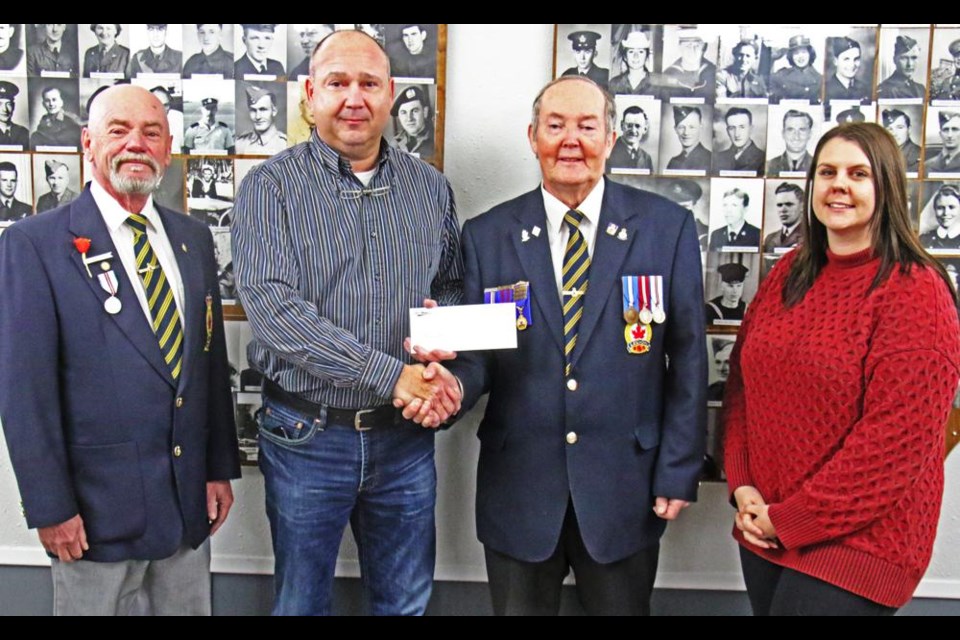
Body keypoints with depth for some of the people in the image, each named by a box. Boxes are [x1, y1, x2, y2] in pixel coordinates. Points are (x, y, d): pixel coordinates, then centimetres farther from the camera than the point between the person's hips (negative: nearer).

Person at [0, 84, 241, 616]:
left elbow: (212, 359, 9)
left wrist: (221, 468, 7)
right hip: (97, 506, -4)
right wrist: (49, 507, -11)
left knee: (190, 607, 18)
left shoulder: (193, 239, 7)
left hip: (191, 498, 5)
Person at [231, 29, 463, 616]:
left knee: (407, 601, 19)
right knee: (302, 601, 17)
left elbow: (454, 286, 10)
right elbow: (272, 304, -20)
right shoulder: (271, 186, -8)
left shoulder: (431, 187, 4)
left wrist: (441, 362, -12)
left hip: (406, 435, 3)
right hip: (306, 436, -2)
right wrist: (392, 376, -25)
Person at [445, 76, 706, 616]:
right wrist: (454, 382, -24)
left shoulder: (668, 226, -2)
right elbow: (478, 355, -1)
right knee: (518, 607, 17)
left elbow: (688, 357, -1)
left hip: (625, 489, 0)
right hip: (518, 486, 1)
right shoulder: (487, 234, 0)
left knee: (623, 606, 18)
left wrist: (680, 471, -3)